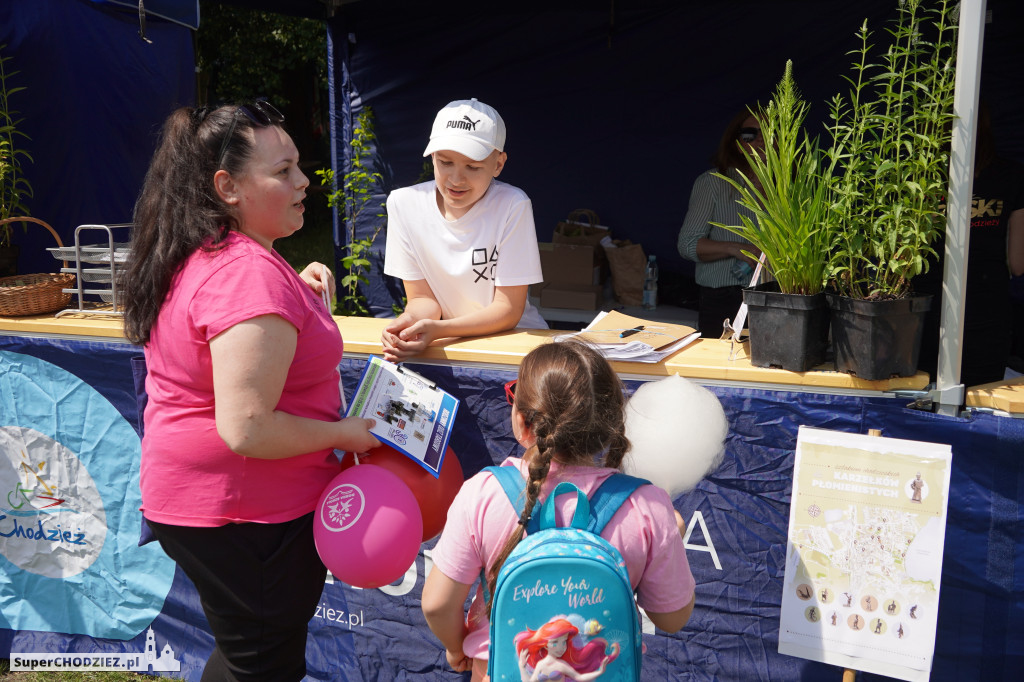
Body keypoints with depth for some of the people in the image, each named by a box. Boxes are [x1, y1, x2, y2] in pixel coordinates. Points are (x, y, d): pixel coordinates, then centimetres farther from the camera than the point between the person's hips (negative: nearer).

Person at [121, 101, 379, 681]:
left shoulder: (196, 256, 6)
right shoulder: (251, 274, -27)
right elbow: (247, 429, -31)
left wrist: (295, 289, 13)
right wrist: (343, 434, -17)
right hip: (244, 513, -10)